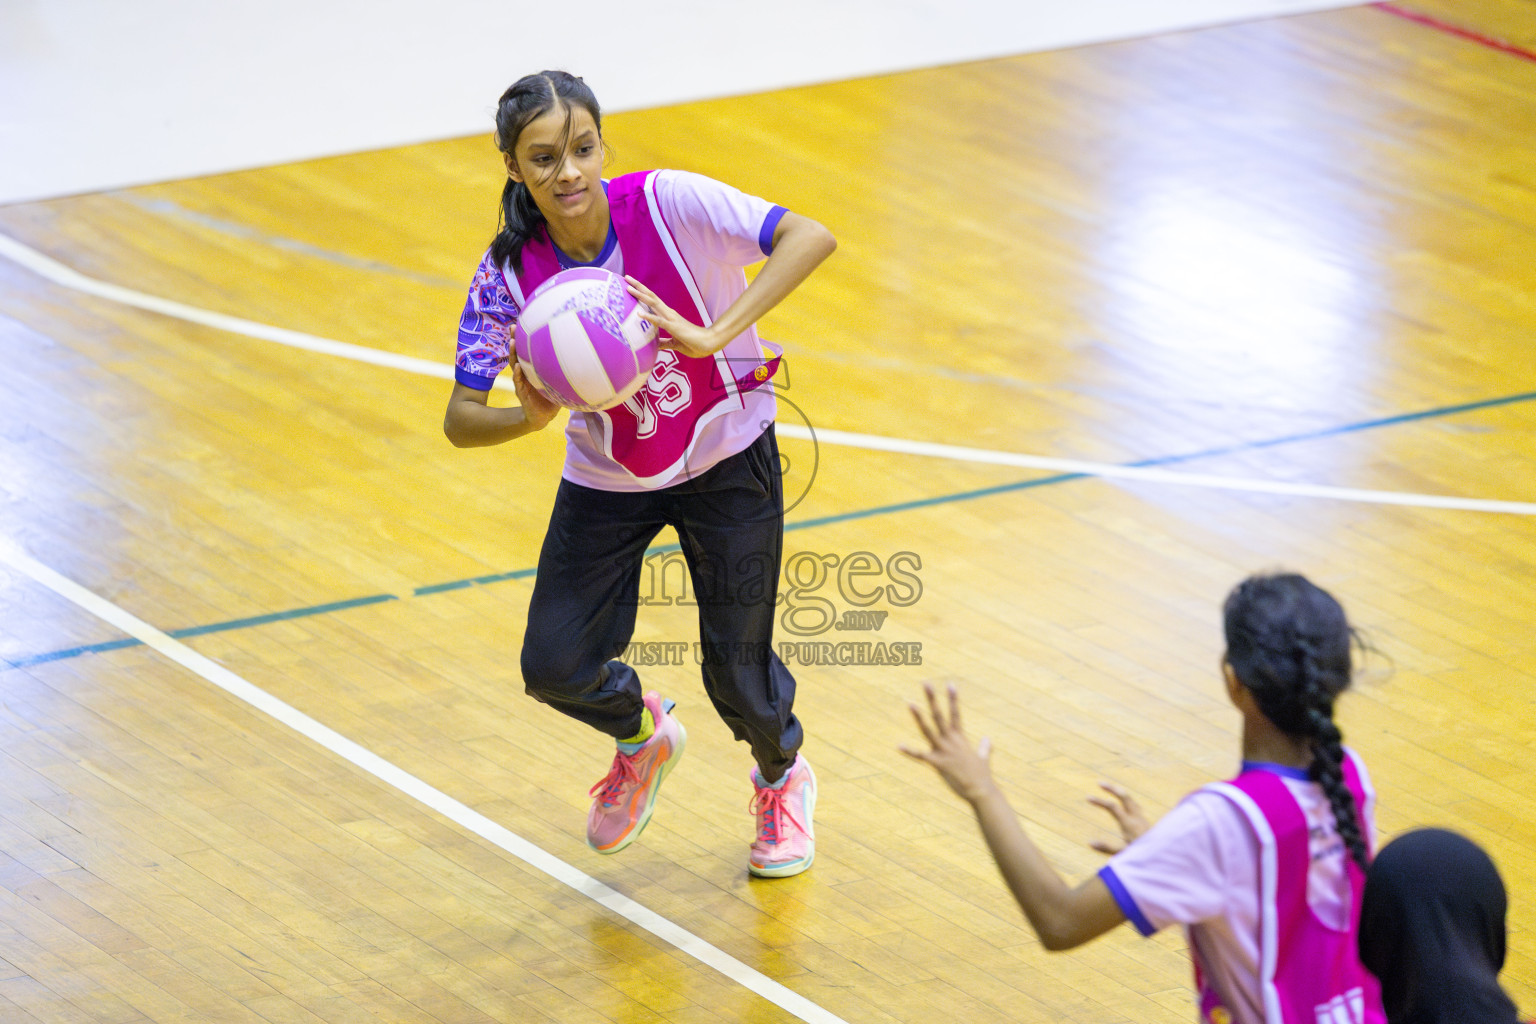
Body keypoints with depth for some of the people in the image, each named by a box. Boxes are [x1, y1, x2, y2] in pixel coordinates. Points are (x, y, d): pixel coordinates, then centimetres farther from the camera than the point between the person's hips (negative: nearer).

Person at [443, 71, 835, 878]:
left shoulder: (668, 204, -26)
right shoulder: (510, 272, -19)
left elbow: (810, 238, -35)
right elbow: (460, 421, -16)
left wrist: (712, 336, -43)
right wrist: (530, 416, -38)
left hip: (726, 458, -2)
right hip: (606, 477, 2)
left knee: (737, 673, -1)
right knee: (554, 667, -7)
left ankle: (783, 777, 36)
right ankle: (642, 736, 31)